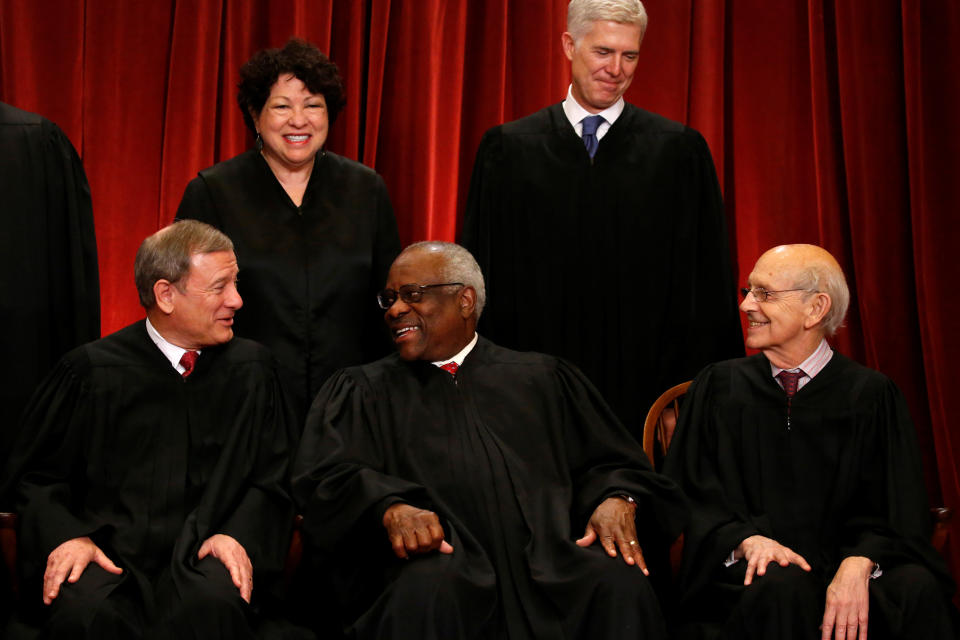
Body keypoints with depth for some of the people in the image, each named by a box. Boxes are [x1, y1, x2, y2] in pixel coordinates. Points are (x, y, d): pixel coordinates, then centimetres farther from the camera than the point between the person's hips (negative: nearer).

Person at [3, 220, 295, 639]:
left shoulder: (251, 369, 11)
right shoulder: (90, 371, 4)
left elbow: (272, 477, 13)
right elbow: (37, 475, 10)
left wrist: (239, 535, -5)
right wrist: (66, 536, -9)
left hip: (202, 556, 1)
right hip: (111, 553, -1)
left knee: (213, 602, -34)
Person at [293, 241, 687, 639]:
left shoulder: (542, 379, 22)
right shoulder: (363, 390, 19)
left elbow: (609, 462, 18)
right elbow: (325, 476, 3)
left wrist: (618, 499, -7)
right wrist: (391, 508, -19)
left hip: (548, 559, 2)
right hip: (439, 557, -1)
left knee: (620, 585, -30)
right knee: (425, 592, -37)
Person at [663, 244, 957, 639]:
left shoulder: (869, 395, 6)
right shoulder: (719, 386, 10)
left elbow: (893, 509, 0)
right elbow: (691, 492, 3)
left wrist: (858, 562, -21)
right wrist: (747, 539, -17)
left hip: (841, 559, 0)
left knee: (917, 588, -31)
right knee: (780, 587, -35)